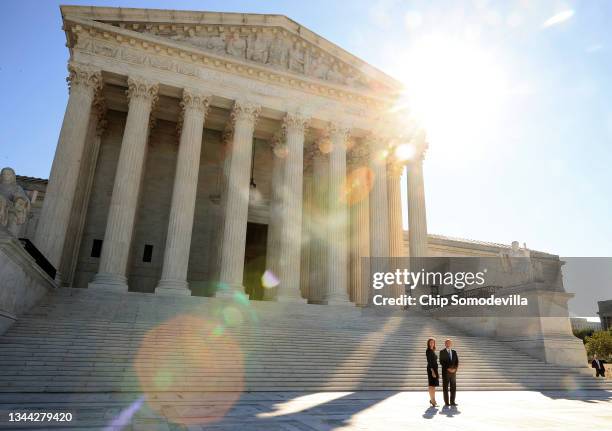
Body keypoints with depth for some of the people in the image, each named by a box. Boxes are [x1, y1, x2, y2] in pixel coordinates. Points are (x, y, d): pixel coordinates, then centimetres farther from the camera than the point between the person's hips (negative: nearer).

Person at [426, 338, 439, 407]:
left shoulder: (433, 351, 16)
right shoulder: (428, 351, -9)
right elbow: (429, 361, -17)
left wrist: (437, 372, 19)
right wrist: (432, 371, -23)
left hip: (435, 368, 9)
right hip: (431, 369, -9)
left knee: (433, 385, 13)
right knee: (432, 385, -7)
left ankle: (432, 400, 21)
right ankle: (433, 401, -5)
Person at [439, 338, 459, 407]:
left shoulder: (454, 352, 13)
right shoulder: (442, 352, 0)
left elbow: (457, 362, 8)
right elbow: (441, 362, -7)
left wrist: (454, 368, -8)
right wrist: (448, 368, -15)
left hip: (453, 372, 4)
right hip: (445, 372, -4)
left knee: (453, 387, 4)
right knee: (445, 387, -1)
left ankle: (452, 402, 11)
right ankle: (446, 402, 5)